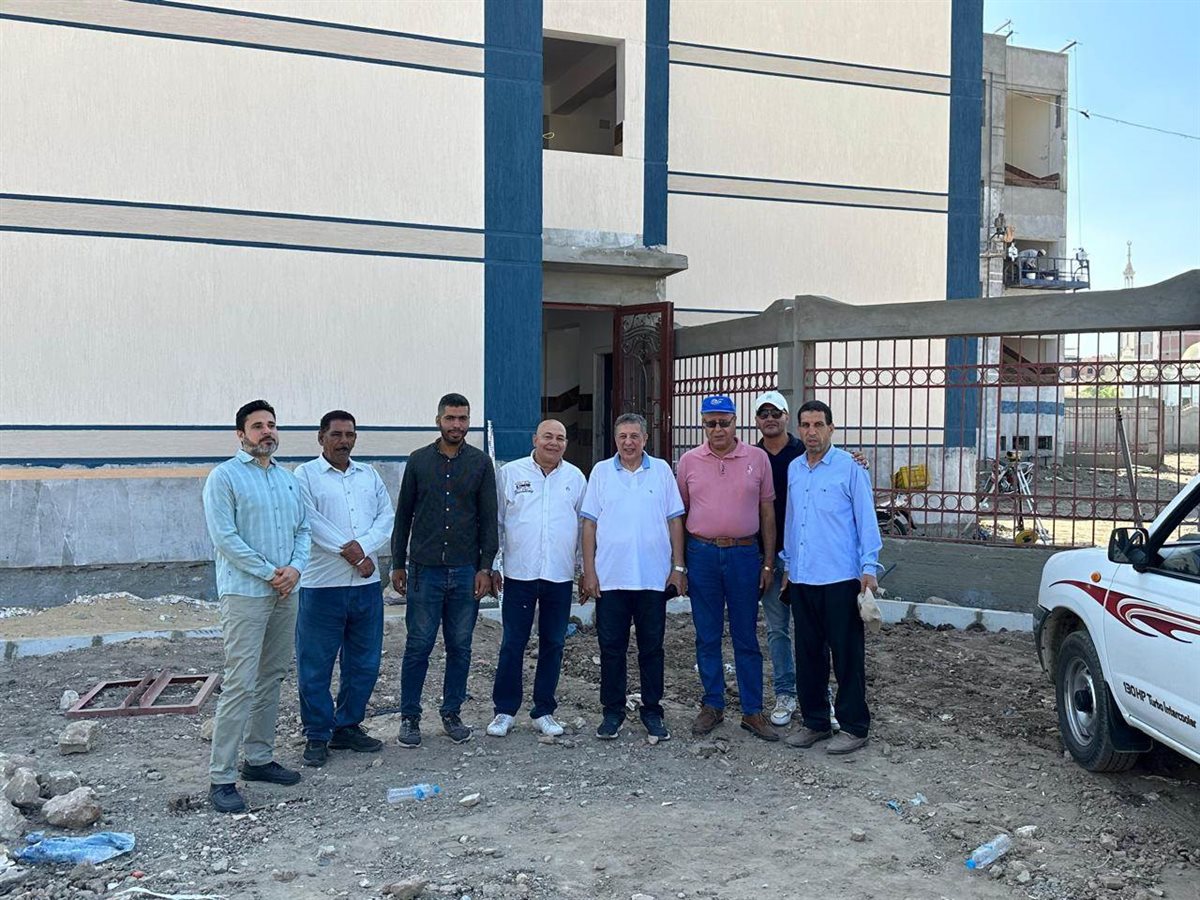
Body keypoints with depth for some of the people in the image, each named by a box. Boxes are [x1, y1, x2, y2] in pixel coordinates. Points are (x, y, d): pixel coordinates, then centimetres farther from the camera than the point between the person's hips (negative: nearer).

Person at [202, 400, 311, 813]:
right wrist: (269, 573, -13)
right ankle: (221, 778, -4)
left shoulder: (288, 479, 14)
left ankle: (258, 758, 24)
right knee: (240, 684, -9)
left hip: (285, 593, 7)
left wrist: (295, 568, -5)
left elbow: (302, 529, 14)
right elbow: (224, 537, -13)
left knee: (271, 678, 13)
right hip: (245, 593, -7)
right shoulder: (224, 477, -6)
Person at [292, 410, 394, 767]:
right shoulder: (305, 475, 0)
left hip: (367, 583, 5)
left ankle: (348, 727, 25)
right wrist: (346, 548, -19)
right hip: (322, 585, -5)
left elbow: (386, 516, 3)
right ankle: (317, 736, 14)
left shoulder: (369, 476, 14)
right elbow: (310, 520, -13)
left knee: (364, 662, 11)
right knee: (315, 664, 1)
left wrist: (362, 548, -12)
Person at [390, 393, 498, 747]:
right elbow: (403, 516, 8)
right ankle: (409, 717, 13)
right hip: (424, 570, -1)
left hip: (466, 571, 1)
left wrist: (485, 567, -3)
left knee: (460, 647, 8)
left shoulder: (480, 463, 4)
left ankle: (452, 713, 21)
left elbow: (489, 519, 3)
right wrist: (398, 564, 5)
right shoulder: (419, 461, 4)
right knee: (418, 646, 2)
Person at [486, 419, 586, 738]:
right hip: (519, 573, -2)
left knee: (553, 644, 9)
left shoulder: (576, 478, 6)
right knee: (513, 644, 3)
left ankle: (543, 712, 20)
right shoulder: (510, 473, 1)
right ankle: (504, 710, 16)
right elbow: (496, 522, 4)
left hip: (560, 577, 2)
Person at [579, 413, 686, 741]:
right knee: (612, 648, 6)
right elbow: (589, 523, 3)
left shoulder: (661, 471, 4)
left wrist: (678, 567, 0)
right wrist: (588, 572, -2)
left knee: (652, 647, 8)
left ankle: (652, 711, 19)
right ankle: (613, 711, 18)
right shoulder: (601, 471, 3)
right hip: (610, 577, 0)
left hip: (654, 578, 0)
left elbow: (675, 520, 5)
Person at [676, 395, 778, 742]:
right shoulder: (689, 461, 4)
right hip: (702, 554, 1)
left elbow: (767, 512, 5)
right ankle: (712, 706, 20)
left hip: (744, 554, -1)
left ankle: (753, 711, 13)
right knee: (707, 637, 8)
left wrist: (768, 562, 3)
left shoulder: (757, 458, 2)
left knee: (746, 638, 5)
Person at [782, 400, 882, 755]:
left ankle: (854, 726, 13)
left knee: (847, 655, 2)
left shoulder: (849, 467, -6)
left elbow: (866, 519, -7)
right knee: (808, 654, 12)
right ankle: (815, 722, 24)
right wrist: (788, 564, 19)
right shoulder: (794, 469, 12)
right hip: (802, 579, 6)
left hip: (840, 579, -6)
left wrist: (868, 568, -12)